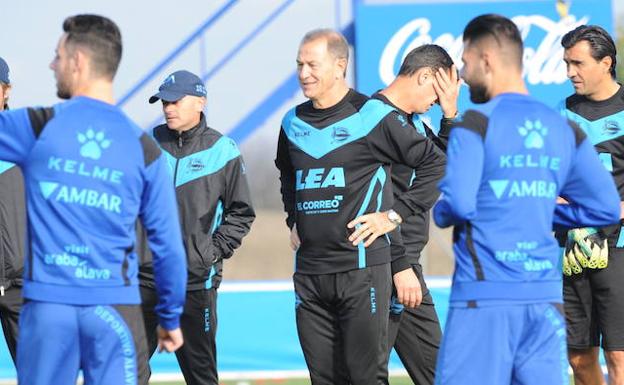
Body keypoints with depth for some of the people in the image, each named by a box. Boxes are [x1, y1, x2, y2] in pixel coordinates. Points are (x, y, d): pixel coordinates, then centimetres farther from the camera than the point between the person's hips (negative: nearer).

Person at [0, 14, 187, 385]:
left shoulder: (37, 127, -3)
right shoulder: (144, 148, 3)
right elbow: (168, 246, 5)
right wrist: (171, 318, 15)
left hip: (47, 304, -1)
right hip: (116, 307, 1)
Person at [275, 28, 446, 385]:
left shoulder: (372, 117, -6)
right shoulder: (294, 123, 12)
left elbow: (437, 164, -5)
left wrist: (395, 214, -8)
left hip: (362, 266, -6)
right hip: (309, 272, 6)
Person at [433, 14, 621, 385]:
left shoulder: (475, 124, -6)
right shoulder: (564, 129, 11)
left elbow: (459, 203, -16)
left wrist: (438, 213, 6)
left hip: (486, 297, -5)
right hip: (546, 298, 5)